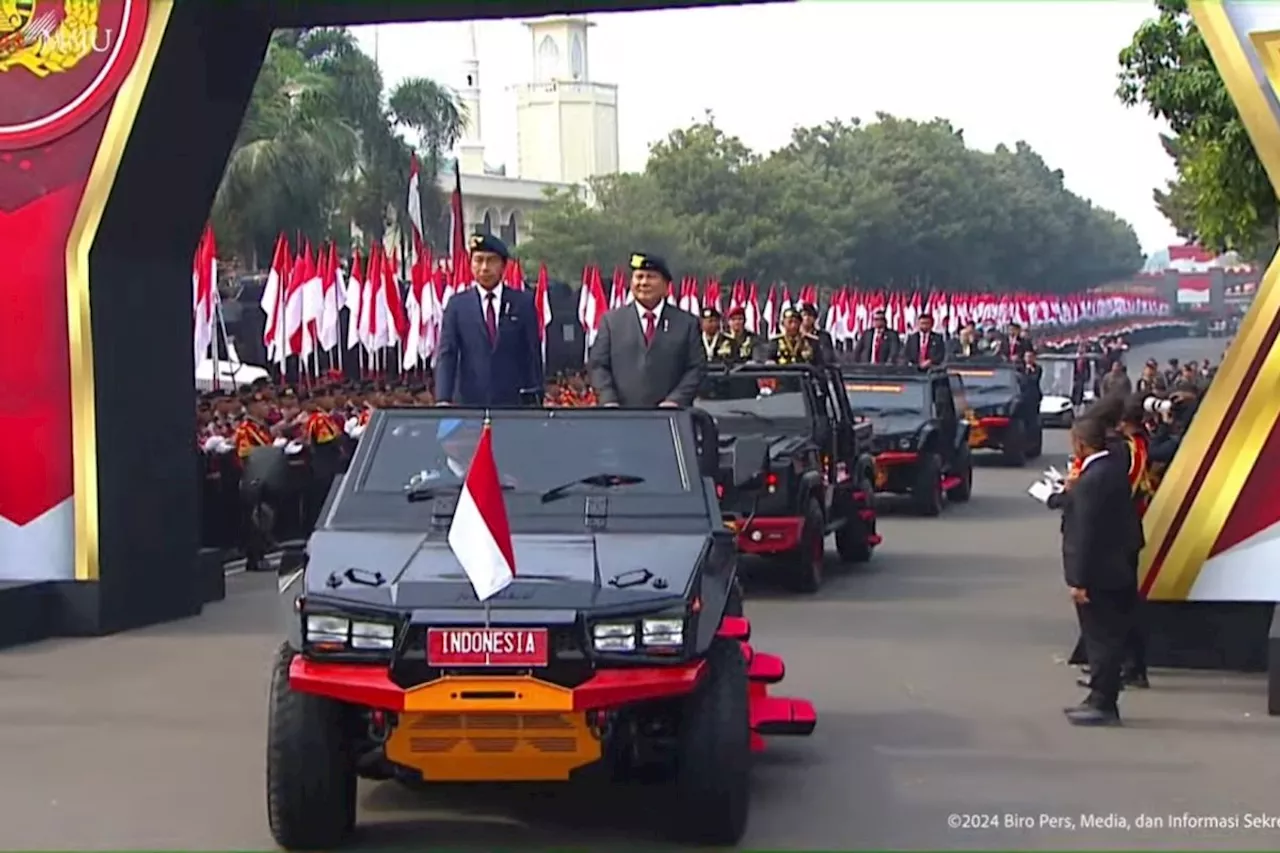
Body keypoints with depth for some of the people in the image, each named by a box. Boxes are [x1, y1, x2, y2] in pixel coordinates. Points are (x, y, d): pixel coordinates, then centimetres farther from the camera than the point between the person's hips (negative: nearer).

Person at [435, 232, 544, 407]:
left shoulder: (523, 303, 5)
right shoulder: (457, 305, 5)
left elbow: (533, 354, 6)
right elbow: (447, 355, -1)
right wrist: (443, 399, -14)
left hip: (512, 401, 0)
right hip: (469, 401, 0)